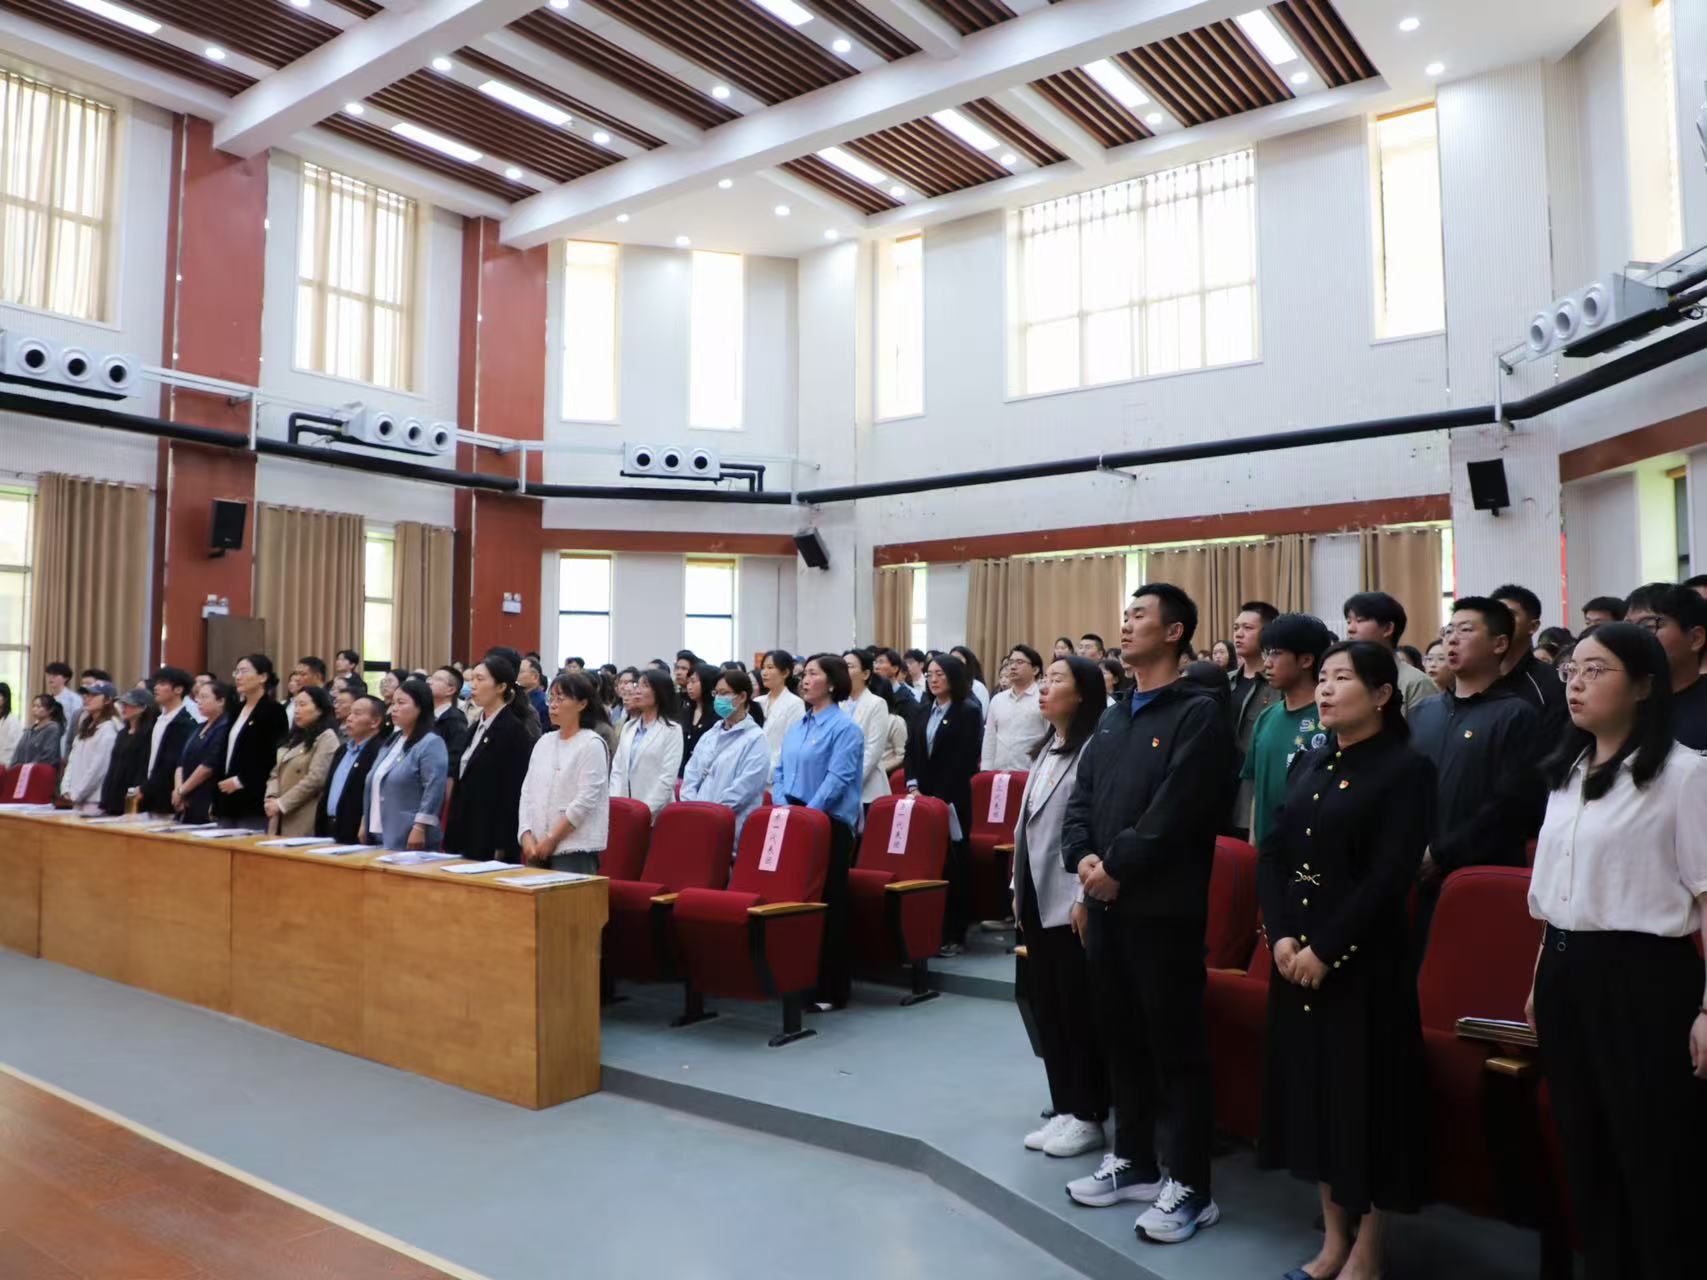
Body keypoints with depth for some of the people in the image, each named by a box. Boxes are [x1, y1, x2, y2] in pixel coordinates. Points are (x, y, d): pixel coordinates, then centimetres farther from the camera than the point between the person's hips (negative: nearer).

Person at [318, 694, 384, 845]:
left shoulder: (379, 752, -14)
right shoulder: (342, 750, 17)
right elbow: (327, 791, 21)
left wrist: (364, 831, -20)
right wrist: (320, 831, 16)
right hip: (331, 831, 9)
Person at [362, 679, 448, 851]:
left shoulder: (431, 743, -11)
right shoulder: (391, 741, 16)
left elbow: (433, 791, -18)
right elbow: (374, 784, 22)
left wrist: (419, 829, -21)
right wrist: (365, 823, 19)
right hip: (378, 834, 8)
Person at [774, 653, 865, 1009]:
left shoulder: (845, 727, -8)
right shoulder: (797, 726, 16)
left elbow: (838, 779, -16)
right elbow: (780, 771, 16)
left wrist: (808, 814, -20)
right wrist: (782, 807, -1)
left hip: (828, 823, -7)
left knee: (827, 904, -2)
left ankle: (831, 989, 6)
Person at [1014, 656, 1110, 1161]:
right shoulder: (1045, 749, 14)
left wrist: (1085, 898, -19)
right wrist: (1018, 889, 16)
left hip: (1070, 900, -9)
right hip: (1038, 898, 9)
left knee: (1079, 1008, 2)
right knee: (1047, 1005, 13)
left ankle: (1087, 1116, 15)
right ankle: (1063, 1109, 24)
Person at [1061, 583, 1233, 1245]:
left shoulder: (1199, 714, -9)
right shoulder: (1113, 717, 16)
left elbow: (1174, 808, -18)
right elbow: (1081, 796, 11)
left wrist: (1117, 867, -16)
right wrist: (1082, 857, -6)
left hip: (1162, 905, -7)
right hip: (1105, 901, 8)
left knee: (1175, 1043, 2)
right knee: (1120, 1035, 16)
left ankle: (1189, 1186, 14)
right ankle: (1133, 1159, 31)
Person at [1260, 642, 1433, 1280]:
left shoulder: (1408, 769, -9)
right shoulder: (1308, 764, 10)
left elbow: (1390, 876, -16)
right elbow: (1272, 854, 5)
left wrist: (1327, 949, -17)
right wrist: (1282, 936, -8)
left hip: (1364, 960, -6)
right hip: (1295, 955, 6)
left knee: (1366, 1092, 4)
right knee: (1311, 1085, 13)